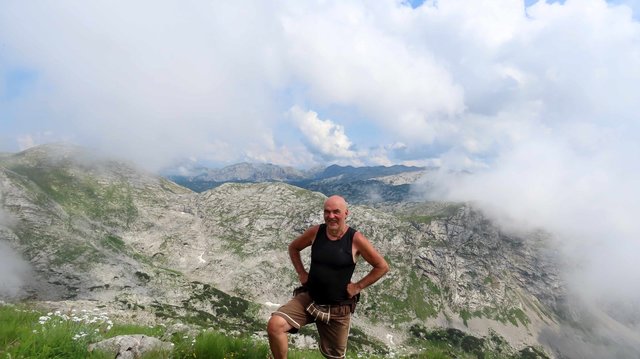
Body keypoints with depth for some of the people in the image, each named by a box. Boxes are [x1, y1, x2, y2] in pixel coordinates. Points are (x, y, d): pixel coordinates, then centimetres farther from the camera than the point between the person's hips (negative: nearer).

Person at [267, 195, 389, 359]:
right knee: (274, 325, -20)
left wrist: (358, 286, -9)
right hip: (308, 298, 2)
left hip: (338, 308, -2)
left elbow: (382, 266, -8)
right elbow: (293, 248, 12)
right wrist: (301, 273, 3)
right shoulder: (315, 232, -7)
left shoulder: (355, 239, -15)